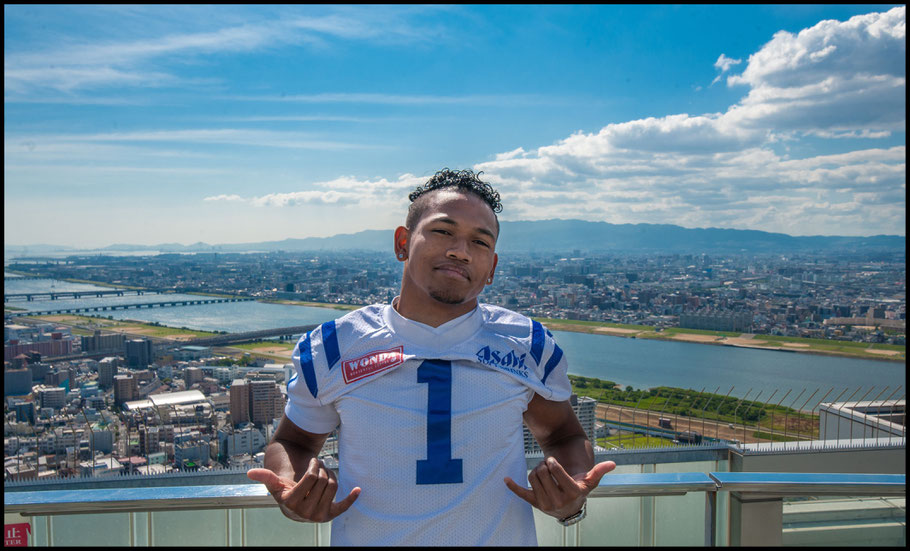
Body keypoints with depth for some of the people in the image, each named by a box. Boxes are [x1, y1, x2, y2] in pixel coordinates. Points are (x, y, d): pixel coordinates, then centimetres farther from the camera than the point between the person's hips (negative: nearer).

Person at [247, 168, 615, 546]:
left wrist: (571, 504, -12)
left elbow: (565, 437, 7)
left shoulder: (529, 346, -6)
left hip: (503, 537, 1)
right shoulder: (331, 349, -8)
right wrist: (291, 496, -16)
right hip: (365, 538, 0)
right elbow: (292, 442, 5)